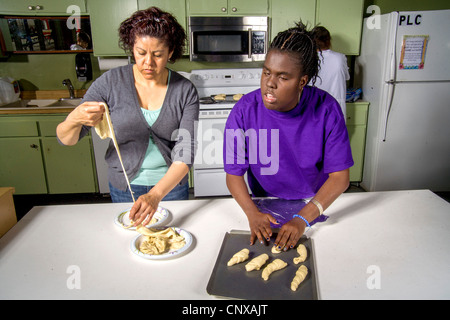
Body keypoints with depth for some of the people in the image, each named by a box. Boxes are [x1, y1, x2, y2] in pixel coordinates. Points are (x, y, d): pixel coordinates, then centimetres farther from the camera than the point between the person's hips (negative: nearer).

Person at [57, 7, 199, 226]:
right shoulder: (111, 82, -13)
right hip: (124, 187, 0)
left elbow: (185, 154, -19)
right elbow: (66, 139, -11)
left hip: (171, 184, 0)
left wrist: (156, 195, -34)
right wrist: (74, 120, -35)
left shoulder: (185, 91, -13)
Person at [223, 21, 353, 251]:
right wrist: (253, 213, -28)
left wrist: (302, 219, -25)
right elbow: (234, 175, -11)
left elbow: (340, 177, -14)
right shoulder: (244, 111, -16)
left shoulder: (326, 109, -16)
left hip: (316, 205, 0)